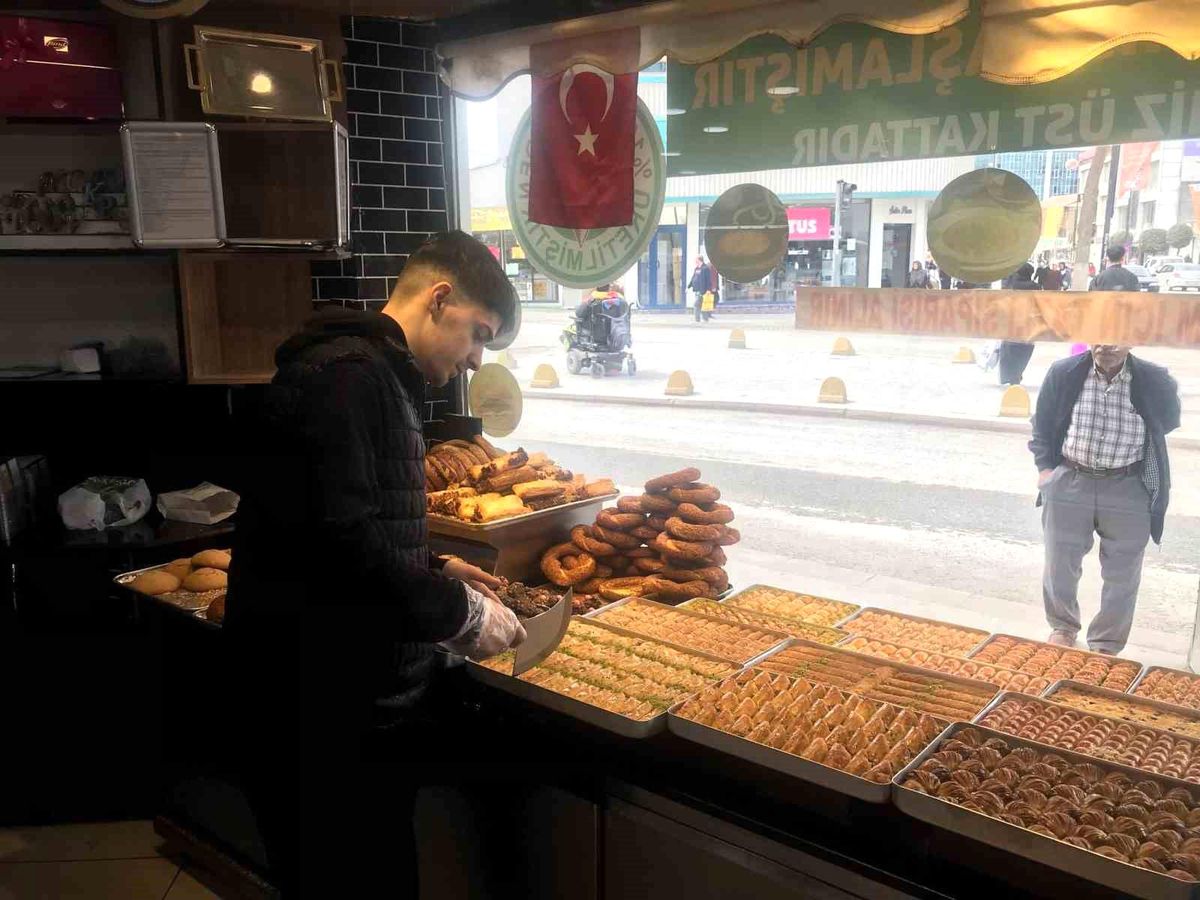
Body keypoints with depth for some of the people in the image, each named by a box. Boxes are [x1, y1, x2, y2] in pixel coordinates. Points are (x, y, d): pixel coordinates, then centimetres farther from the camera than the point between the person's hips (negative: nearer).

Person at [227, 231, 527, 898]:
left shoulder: (379, 377, 16)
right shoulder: (343, 373, -18)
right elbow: (338, 538, -28)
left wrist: (436, 572, 11)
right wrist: (460, 613, -17)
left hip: (368, 702, 10)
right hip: (322, 717, -10)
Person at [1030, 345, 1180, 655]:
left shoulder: (1155, 382, -10)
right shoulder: (1062, 373, -8)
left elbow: (1168, 420, 11)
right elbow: (1042, 424, 7)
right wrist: (1044, 466, -2)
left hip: (1129, 492, 0)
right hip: (1069, 484, 1)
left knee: (1122, 576, 10)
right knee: (1060, 564, 13)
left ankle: (1106, 645, 29)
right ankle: (1063, 627, 38)